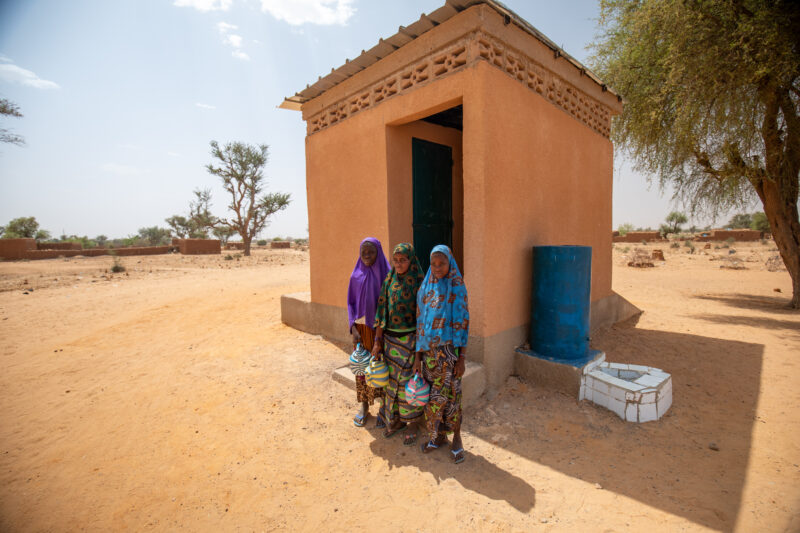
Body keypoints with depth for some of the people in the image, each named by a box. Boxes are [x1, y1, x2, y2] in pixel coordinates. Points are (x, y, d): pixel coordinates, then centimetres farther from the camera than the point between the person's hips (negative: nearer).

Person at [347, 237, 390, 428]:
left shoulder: (385, 274, -5)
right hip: (361, 327, 2)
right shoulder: (356, 275, 1)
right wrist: (353, 328, -6)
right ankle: (364, 405, 29)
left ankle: (383, 406, 24)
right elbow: (351, 303, 4)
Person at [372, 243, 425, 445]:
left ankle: (412, 424, 25)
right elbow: (382, 312, 3)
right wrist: (378, 341, 2)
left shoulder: (419, 282, -12)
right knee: (393, 379, 14)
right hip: (390, 338, 5)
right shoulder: (389, 281, 1)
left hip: (411, 339, -4)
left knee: (410, 381, 5)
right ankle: (396, 419, 34)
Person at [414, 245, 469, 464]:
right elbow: (420, 322, 7)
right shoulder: (424, 289, 4)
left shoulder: (458, 289, -8)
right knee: (433, 393, 13)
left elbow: (463, 323, -9)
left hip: (449, 349, -4)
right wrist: (418, 353, 6)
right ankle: (439, 435, 32)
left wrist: (462, 357, -11)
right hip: (429, 349, 4)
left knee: (450, 393, 5)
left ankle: (456, 437, 26)